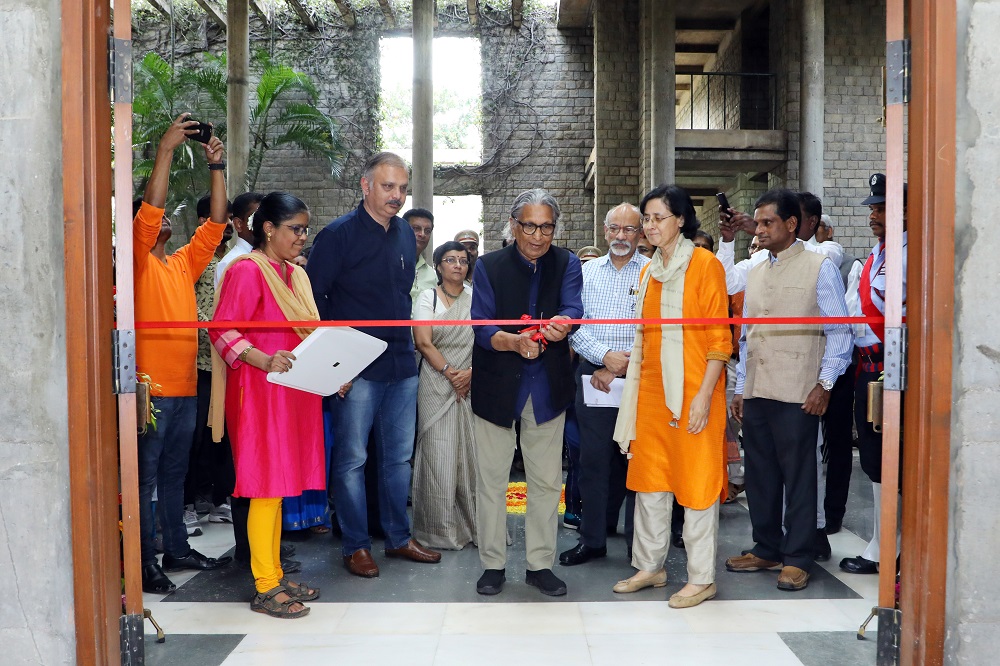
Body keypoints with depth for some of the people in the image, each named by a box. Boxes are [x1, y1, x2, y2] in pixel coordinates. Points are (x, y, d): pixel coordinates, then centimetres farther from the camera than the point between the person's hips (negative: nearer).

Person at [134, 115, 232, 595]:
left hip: (185, 385, 7)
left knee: (174, 473, 16)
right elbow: (150, 207, -17)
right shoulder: (138, 260, -4)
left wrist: (216, 166, 5)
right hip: (151, 386, -7)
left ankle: (176, 549, 26)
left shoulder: (184, 263, 15)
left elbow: (215, 222, 9)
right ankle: (145, 563, 6)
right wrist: (166, 149, -19)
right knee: (145, 476, 0)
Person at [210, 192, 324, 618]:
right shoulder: (246, 271, -10)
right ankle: (264, 588, 5)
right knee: (267, 486, -4)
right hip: (260, 392, -8)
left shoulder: (296, 275, 17)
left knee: (279, 486, 13)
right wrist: (264, 360, -29)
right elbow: (222, 331, -16)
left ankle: (275, 575, 22)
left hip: (294, 394, 8)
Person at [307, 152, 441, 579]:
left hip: (402, 366, 6)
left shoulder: (405, 235, 11)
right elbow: (312, 297, -9)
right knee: (351, 459, 2)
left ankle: (399, 538, 25)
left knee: (399, 456, 13)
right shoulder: (339, 234, -8)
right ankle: (355, 546, 15)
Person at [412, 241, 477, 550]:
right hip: (437, 384, -2)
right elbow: (423, 342, -4)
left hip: (472, 385, 2)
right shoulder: (428, 297, 5)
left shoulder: (476, 297, 10)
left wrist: (471, 373, -10)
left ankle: (475, 524, 10)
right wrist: (451, 373, -12)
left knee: (474, 453, -1)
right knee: (439, 454, -2)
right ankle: (442, 529, 8)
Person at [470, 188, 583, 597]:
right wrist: (514, 342, -35)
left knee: (547, 480, 10)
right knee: (491, 480, 7)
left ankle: (540, 564, 26)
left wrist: (562, 323, -42)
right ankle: (493, 564, 23)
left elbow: (573, 307, -18)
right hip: (496, 387, -1)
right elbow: (482, 328, -14)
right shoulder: (489, 266, -5)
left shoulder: (567, 263, 0)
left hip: (547, 389, 2)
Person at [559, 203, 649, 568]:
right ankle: (593, 538, 16)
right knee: (593, 458, 6)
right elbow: (574, 324, 6)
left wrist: (620, 369, -9)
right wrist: (606, 356, -9)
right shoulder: (587, 271, 12)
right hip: (593, 374, 3)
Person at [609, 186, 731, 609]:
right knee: (649, 478, 12)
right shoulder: (650, 272, 14)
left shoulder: (705, 265, -7)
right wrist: (635, 384, 13)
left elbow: (719, 337, -11)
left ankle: (701, 578, 13)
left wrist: (704, 395, -17)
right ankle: (649, 566, 25)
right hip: (652, 387, 7)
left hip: (692, 390, -7)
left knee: (696, 480, 1)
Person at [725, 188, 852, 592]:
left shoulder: (820, 268, -2)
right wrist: (740, 388, 16)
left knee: (798, 477, 0)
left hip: (798, 394, -6)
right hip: (756, 392, 6)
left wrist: (824, 383, -10)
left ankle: (797, 559, 11)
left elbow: (839, 331, -4)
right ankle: (766, 549, 24)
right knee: (759, 475, 11)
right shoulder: (755, 273, 16)